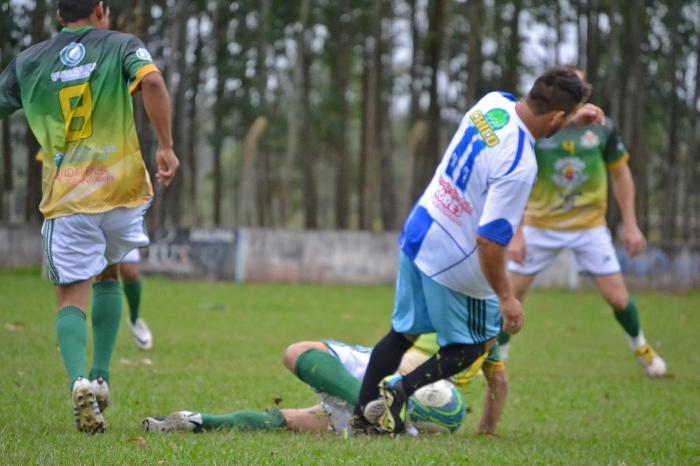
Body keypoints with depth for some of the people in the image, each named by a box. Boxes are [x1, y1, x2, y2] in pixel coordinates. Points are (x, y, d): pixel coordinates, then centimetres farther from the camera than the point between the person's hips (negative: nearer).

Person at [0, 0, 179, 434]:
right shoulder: (120, 45, 3)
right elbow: (152, 81, -16)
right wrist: (166, 146, -14)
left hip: (65, 199, 0)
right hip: (121, 187, 0)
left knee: (71, 297, 0)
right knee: (108, 276, 24)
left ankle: (80, 380, -25)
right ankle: (101, 376, 15)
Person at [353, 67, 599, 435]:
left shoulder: (493, 102, -7)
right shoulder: (520, 166, -30)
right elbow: (489, 240, -27)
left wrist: (572, 121, 18)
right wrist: (505, 297, -15)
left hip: (416, 235, 7)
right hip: (456, 264, -7)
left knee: (403, 332, 22)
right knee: (473, 346, 15)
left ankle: (362, 416, 22)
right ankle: (401, 388, -3)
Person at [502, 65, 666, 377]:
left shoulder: (602, 128, -6)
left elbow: (620, 174, 6)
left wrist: (630, 225, 3)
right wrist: (516, 234, -14)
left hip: (590, 226, 1)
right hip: (540, 227, -1)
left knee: (617, 296, -1)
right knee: (511, 293, -3)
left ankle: (640, 346, 27)